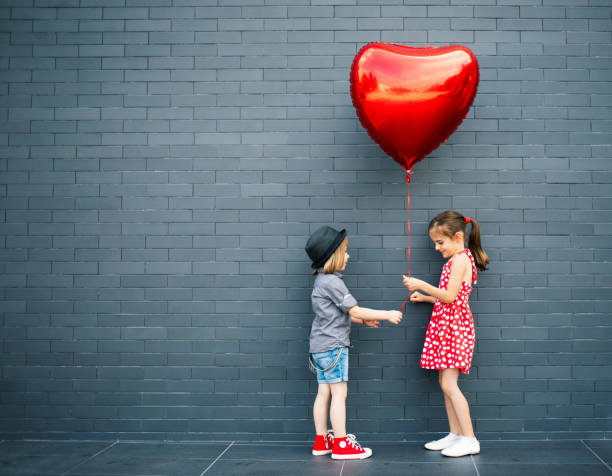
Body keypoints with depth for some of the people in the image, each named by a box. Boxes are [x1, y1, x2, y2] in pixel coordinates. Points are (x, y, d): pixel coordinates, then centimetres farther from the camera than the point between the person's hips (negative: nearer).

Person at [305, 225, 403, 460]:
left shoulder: (321, 281, 15)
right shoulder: (332, 282, -16)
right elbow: (354, 310, -17)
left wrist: (363, 320, 17)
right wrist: (386, 314, -10)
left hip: (320, 346, 10)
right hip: (333, 345, -10)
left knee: (324, 393, 11)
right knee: (339, 393, -5)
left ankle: (321, 441, 17)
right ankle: (341, 445, -1)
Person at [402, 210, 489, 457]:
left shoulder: (461, 259, -12)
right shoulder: (457, 260, 18)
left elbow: (450, 297, -18)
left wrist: (422, 285, -16)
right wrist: (424, 297, 17)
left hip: (454, 327, -10)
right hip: (446, 327, 10)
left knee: (449, 384, -10)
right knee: (445, 382, 11)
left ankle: (470, 439, -6)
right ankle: (455, 435, 17)